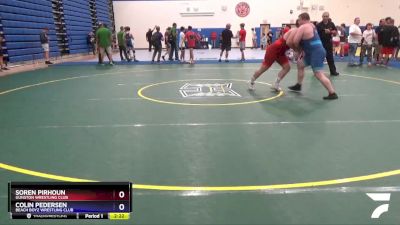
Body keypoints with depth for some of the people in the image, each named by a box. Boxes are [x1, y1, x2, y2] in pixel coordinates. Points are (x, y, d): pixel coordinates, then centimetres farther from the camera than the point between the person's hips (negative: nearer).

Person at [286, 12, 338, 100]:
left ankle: (332, 93, -12)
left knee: (319, 74, -13)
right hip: (315, 51, 11)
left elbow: (295, 41, -16)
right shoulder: (311, 25, 19)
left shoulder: (302, 27, -11)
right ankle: (298, 85, 33)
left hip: (316, 53, -11)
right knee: (300, 63, 24)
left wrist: (299, 50, 3)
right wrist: (301, 50, 13)